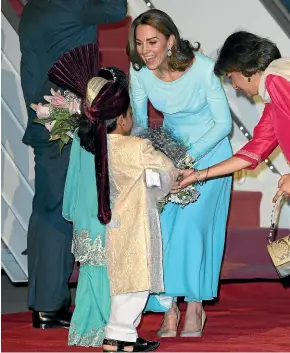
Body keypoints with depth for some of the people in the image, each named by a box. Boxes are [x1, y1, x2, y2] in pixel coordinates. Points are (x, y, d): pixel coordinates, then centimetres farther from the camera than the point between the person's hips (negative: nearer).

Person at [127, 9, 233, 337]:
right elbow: (139, 120, 1)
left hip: (209, 150, -4)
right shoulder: (139, 71, -14)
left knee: (191, 222, -17)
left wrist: (189, 158, -25)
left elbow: (223, 123, -18)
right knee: (160, 226, -9)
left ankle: (195, 306, -4)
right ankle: (168, 309, -1)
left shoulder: (203, 69, -26)